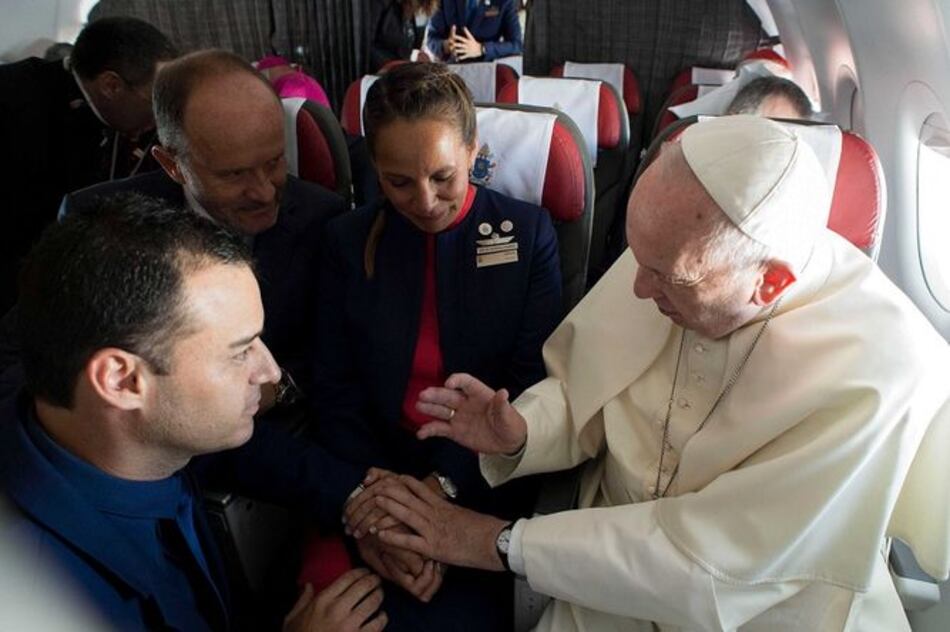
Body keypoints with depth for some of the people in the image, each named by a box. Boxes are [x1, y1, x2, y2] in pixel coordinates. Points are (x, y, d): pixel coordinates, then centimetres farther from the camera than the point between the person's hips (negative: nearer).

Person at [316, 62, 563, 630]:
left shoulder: (528, 234, -1)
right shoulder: (350, 240, 4)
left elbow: (532, 387, -6)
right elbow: (336, 392, 1)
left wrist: (443, 485, -18)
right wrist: (375, 495, -16)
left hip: (485, 479, -1)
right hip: (373, 472, 2)